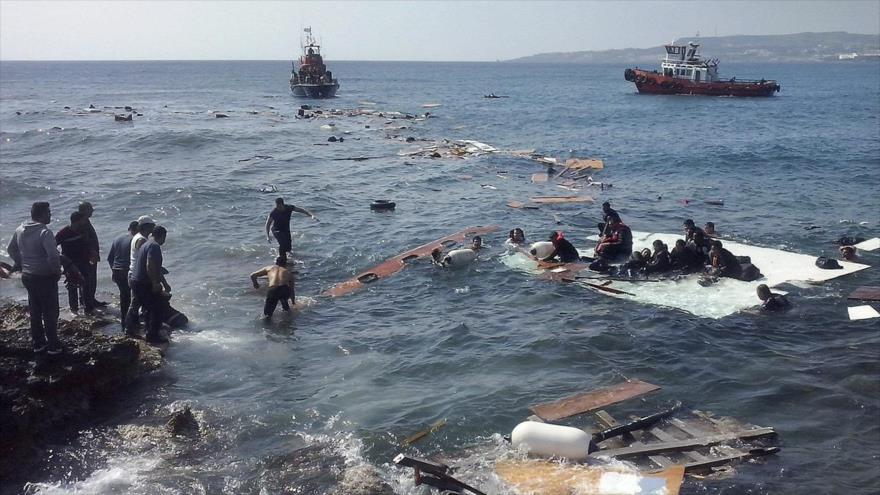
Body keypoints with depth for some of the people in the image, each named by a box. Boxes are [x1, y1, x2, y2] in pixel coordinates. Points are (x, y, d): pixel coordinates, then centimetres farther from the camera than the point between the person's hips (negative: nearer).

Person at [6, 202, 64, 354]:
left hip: (27, 276, 7)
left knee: (34, 311, 18)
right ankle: (53, 346, 10)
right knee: (50, 312, 4)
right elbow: (53, 256, -29)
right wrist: (57, 271, -13)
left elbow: (10, 249, 15)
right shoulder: (44, 232, -21)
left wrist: (21, 264, 17)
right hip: (44, 277, -7)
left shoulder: (20, 230, 3)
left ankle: (38, 343, 27)